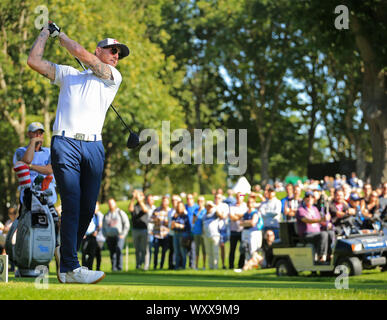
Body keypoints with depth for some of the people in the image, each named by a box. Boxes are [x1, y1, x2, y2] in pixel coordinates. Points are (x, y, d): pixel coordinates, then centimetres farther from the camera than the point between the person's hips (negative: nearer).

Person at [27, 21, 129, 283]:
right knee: (72, 205, -13)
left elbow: (81, 53, 5)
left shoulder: (114, 77, 18)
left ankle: (66, 252, 23)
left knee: (88, 208, 0)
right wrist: (46, 31, 25)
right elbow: (34, 60, 16)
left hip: (94, 146, 2)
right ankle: (70, 268, -16)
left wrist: (60, 33, 17)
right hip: (65, 143, -2)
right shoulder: (68, 74, 21)